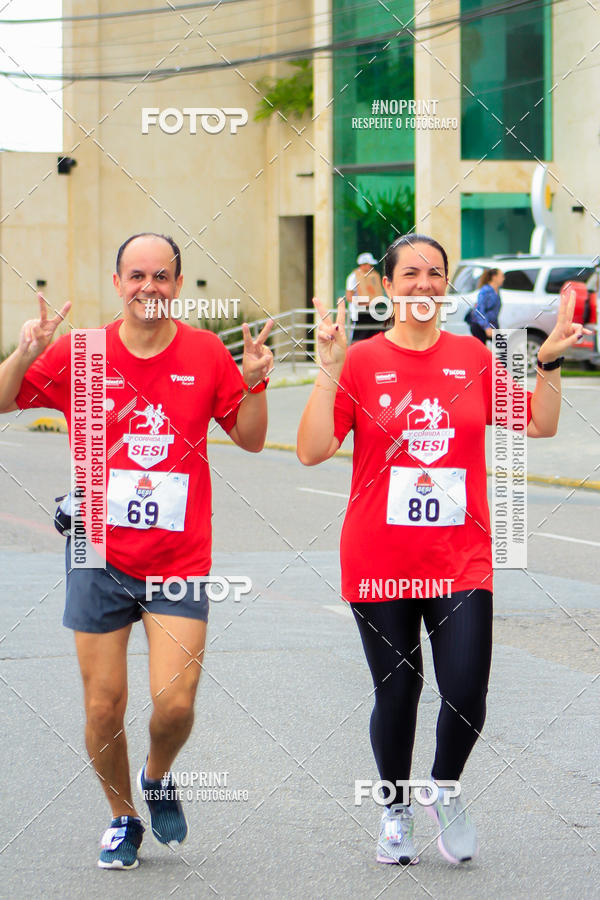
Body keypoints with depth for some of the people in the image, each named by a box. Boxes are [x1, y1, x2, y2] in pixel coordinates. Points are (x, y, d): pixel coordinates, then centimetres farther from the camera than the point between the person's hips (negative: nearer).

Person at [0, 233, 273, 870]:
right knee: (104, 708, 4)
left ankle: (158, 777, 23)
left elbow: (250, 440, 10)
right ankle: (122, 818, 28)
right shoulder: (80, 353, -2)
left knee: (175, 704, -10)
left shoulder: (207, 354, 0)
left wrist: (253, 385, -9)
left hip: (180, 562, 0)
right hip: (100, 560, 0)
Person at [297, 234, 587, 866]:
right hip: (379, 563, -1)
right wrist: (329, 369, -16)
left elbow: (539, 425, 7)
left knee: (467, 696, -8)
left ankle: (445, 790, 20)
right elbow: (312, 451, -10)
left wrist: (549, 363, -6)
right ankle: (395, 808, 29)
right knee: (396, 695, 6)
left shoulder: (473, 357, 6)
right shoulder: (362, 362, -2)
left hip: (460, 559, 1)